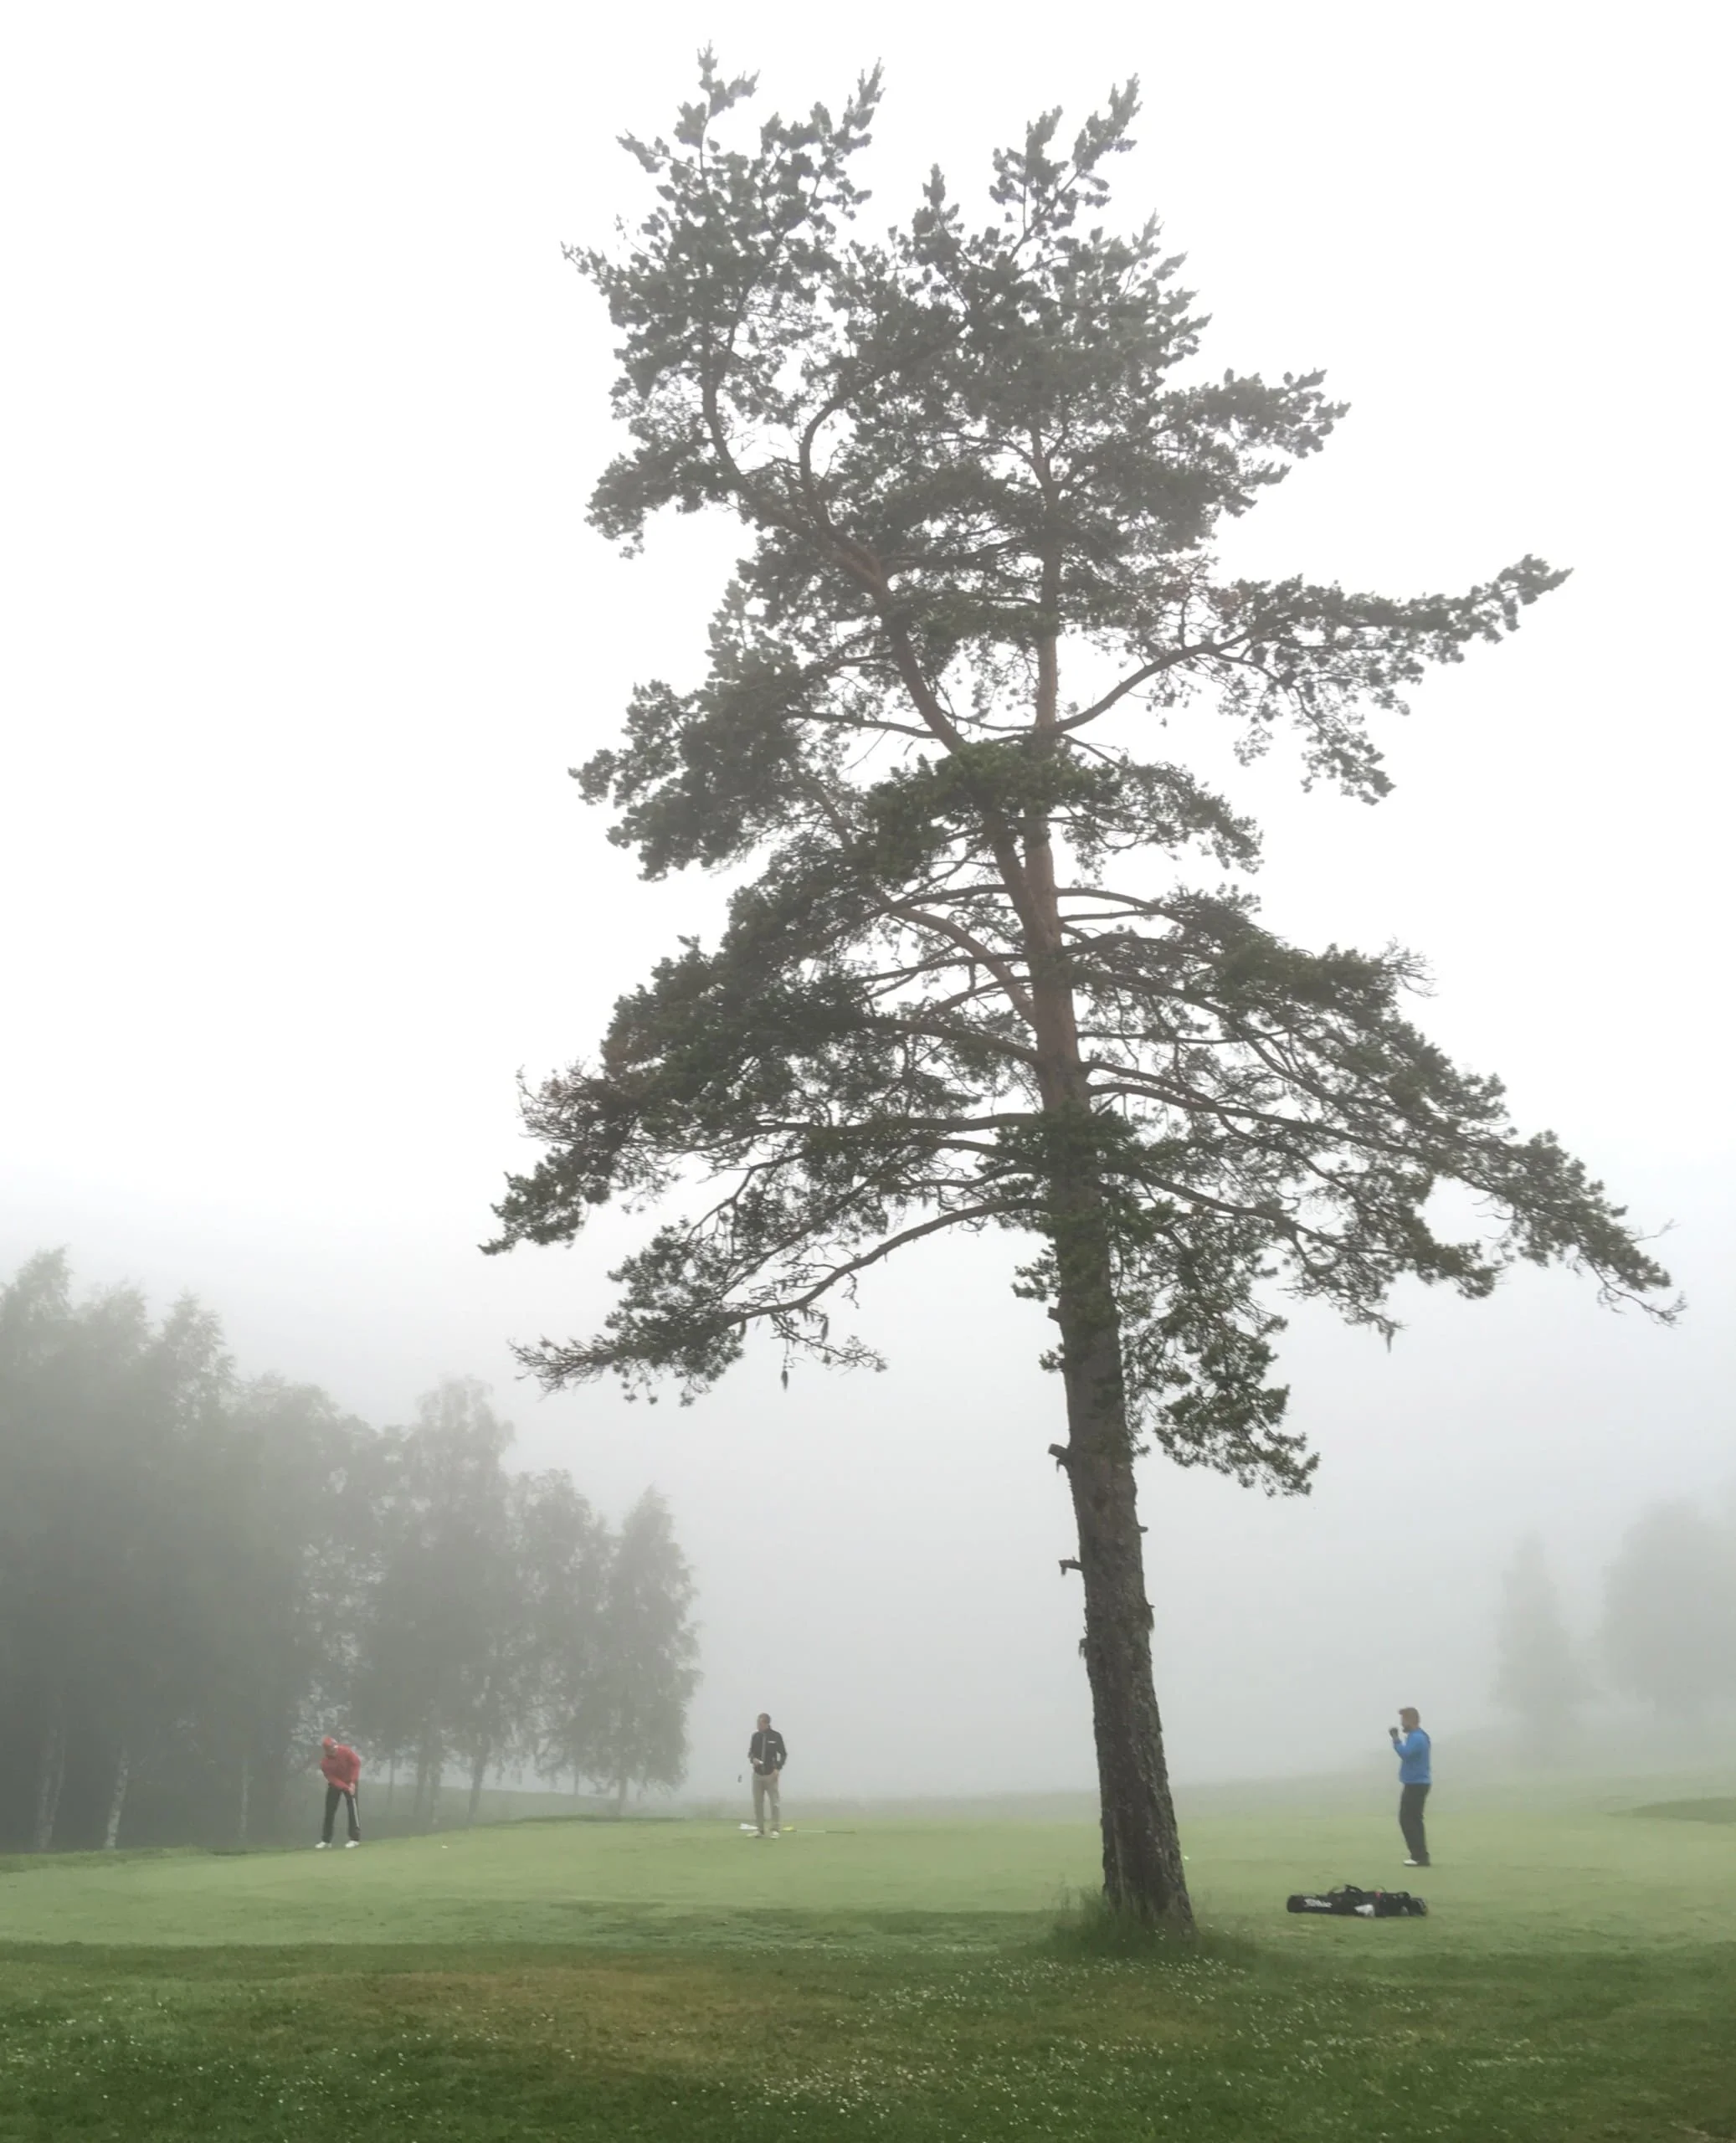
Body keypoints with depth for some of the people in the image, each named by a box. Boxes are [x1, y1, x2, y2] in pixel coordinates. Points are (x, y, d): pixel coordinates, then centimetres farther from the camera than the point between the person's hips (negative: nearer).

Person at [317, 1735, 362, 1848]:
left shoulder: (345, 1751, -25)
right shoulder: (324, 1763, -22)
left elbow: (357, 1763, -17)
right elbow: (332, 1779, -22)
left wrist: (353, 1782, -23)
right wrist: (346, 1788, -33)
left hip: (350, 1782, -2)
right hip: (334, 1784, 2)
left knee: (352, 1808, -12)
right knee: (329, 1810, 0)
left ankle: (355, 1838, -10)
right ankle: (326, 1840, 10)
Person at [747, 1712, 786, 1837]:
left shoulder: (776, 1736, -7)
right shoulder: (755, 1736, 3)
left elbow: (783, 1754, -2)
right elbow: (751, 1752, 12)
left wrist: (778, 1768, -14)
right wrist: (753, 1759, -11)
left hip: (771, 1775, -3)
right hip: (757, 1774, 4)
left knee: (774, 1803, -5)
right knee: (758, 1803, 4)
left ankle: (774, 1829, 1)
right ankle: (759, 1829, 12)